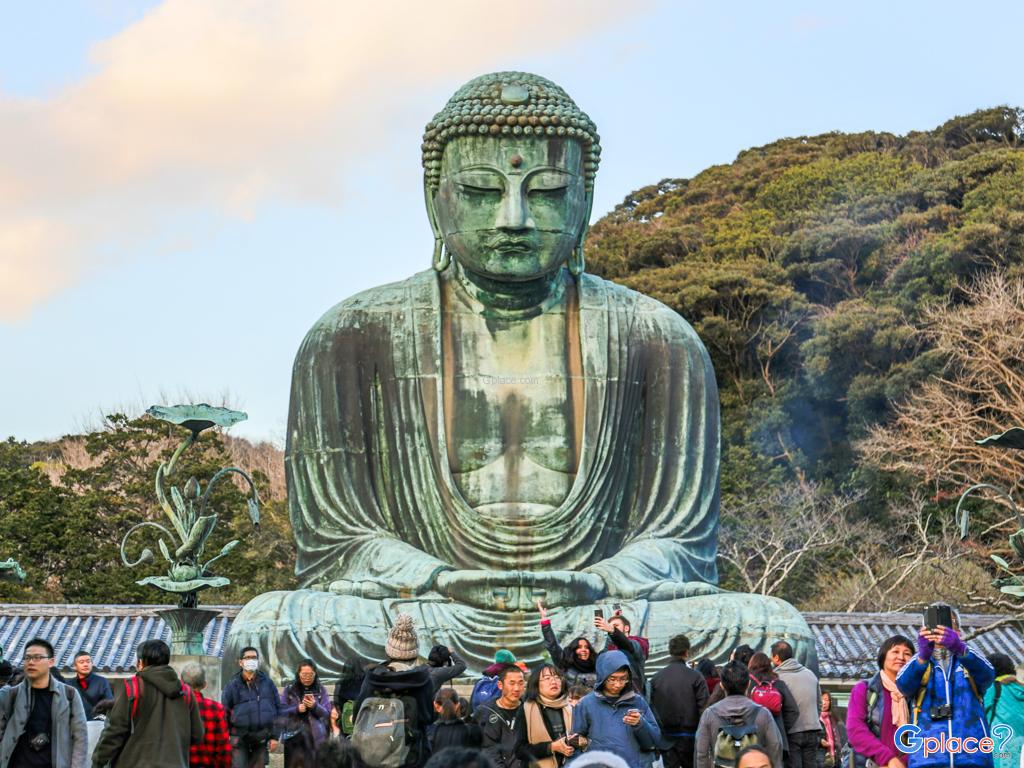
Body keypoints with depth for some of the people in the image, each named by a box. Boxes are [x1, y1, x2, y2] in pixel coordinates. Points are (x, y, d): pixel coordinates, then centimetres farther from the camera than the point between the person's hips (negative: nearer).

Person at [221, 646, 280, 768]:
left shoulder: (267, 683, 8)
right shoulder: (232, 685, 1)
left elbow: (277, 710, 10)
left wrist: (274, 736, 4)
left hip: (262, 740, 2)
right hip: (240, 739, -2)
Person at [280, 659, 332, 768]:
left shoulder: (321, 691, 8)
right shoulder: (289, 690, 7)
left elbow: (327, 714, 2)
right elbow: (281, 711, 1)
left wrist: (315, 706, -16)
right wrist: (296, 709, -14)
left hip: (316, 736, 0)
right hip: (294, 736, 0)